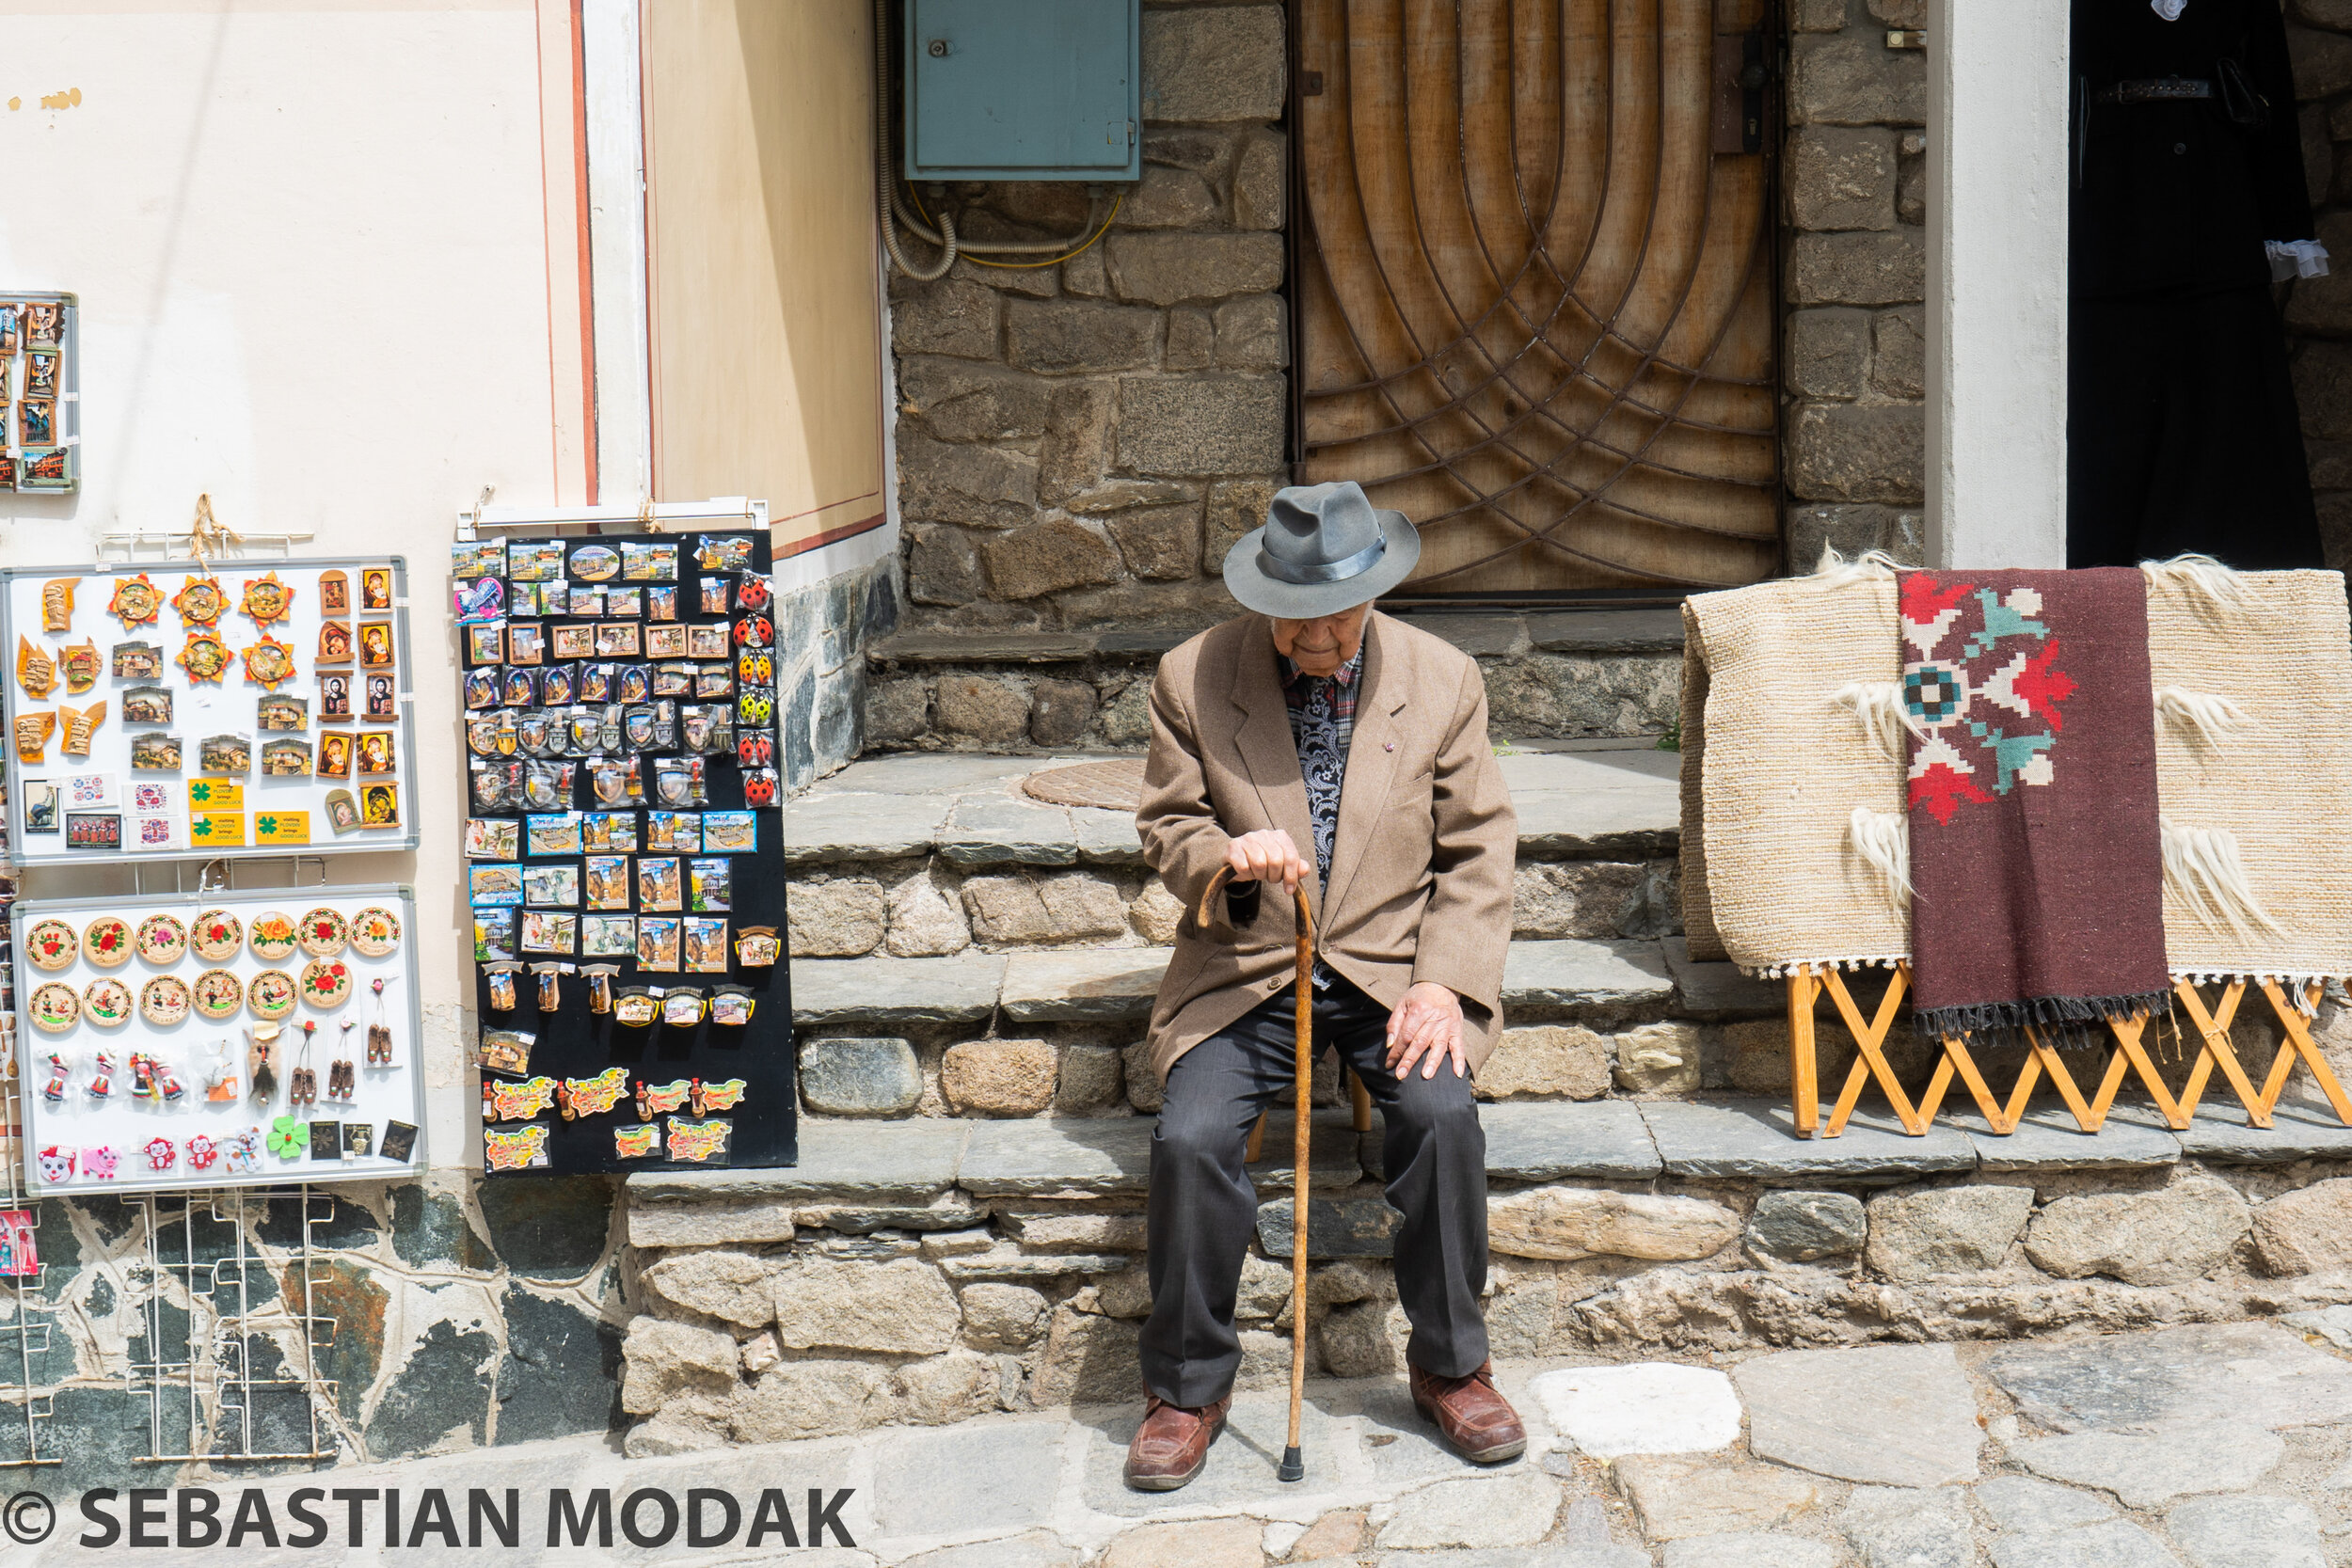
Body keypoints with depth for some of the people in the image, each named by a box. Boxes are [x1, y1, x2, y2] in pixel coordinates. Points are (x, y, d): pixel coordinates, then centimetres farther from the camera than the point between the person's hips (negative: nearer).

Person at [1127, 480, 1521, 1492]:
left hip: (1392, 967, 0)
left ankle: (1450, 1366, -2)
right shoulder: (1194, 679, -3)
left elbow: (1479, 851, 3)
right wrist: (1228, 859, -20)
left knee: (1444, 1115, -26)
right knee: (1189, 1138, -24)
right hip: (1245, 973, 0)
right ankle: (1188, 1387, -2)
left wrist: (1445, 985, -11)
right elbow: (1167, 827, 4)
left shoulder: (1443, 680, 0)